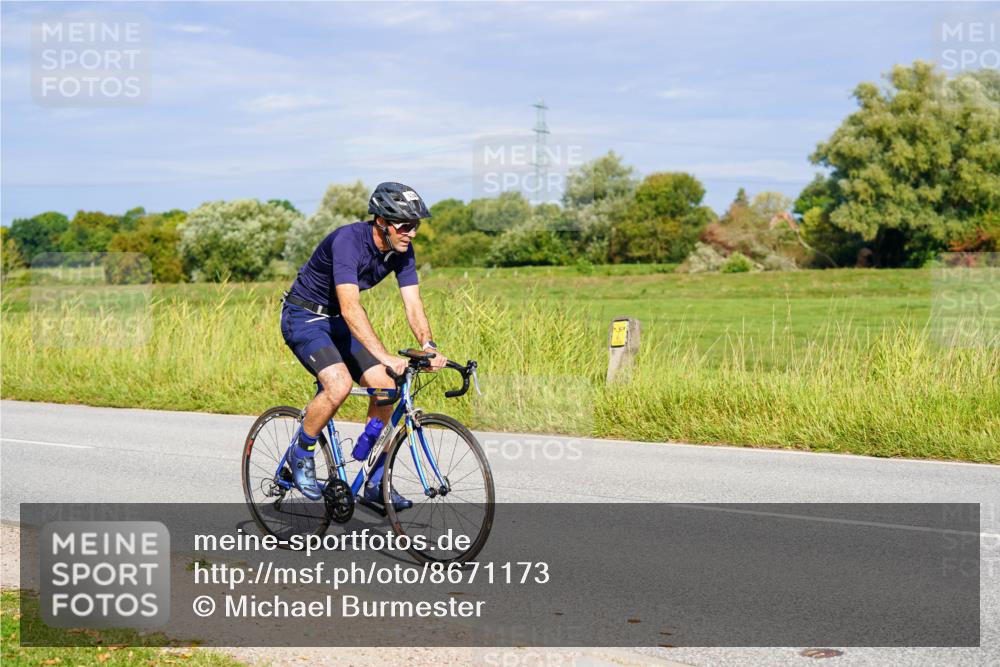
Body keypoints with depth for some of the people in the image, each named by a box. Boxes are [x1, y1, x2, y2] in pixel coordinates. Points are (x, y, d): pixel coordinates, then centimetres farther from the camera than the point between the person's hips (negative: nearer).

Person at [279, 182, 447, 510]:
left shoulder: (402, 250, -9)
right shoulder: (347, 241, -31)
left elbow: (413, 305, -14)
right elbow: (350, 308, -41)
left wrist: (429, 347, -33)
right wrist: (385, 356, -50)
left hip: (338, 322, 7)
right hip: (303, 318, -7)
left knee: (386, 386, -7)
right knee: (339, 384, -29)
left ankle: (376, 483, 3)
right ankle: (301, 452, -3)